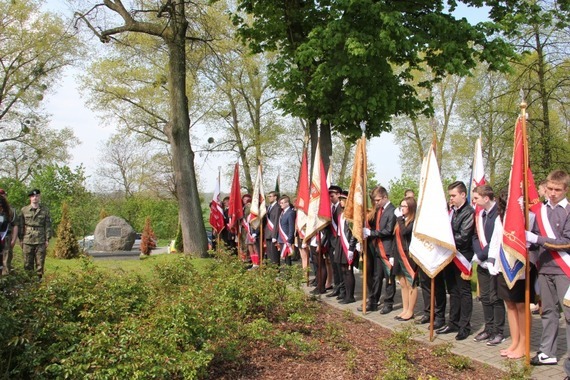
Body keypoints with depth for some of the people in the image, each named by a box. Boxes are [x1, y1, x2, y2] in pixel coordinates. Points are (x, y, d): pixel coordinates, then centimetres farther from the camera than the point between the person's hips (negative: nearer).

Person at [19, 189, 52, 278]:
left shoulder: (45, 210, 6)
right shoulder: (24, 210, 7)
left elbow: (48, 225, 5)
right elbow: (21, 226, 8)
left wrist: (47, 239, 0)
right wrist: (20, 239, 3)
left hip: (40, 241, 0)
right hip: (27, 241, 1)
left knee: (40, 263, 2)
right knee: (28, 264, 4)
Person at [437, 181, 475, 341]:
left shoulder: (469, 213, -13)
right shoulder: (452, 211, 10)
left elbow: (463, 237, -20)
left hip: (462, 257, -8)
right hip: (450, 256, 8)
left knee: (464, 292, 3)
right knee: (453, 291, 15)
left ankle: (465, 326, 10)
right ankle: (453, 323, 25)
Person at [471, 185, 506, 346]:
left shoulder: (499, 213, -16)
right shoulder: (480, 214, 9)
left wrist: (484, 255, -15)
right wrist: (479, 254, -4)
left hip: (495, 263, -7)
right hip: (482, 262, 8)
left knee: (495, 297, 1)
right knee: (485, 297, 14)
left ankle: (498, 332, 14)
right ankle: (488, 329, 26)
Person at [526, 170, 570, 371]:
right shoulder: (541, 210, 10)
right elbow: (535, 238, 13)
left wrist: (537, 239, -16)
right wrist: (529, 242, -9)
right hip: (544, 268, 5)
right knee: (548, 311, 13)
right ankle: (547, 352, 22)